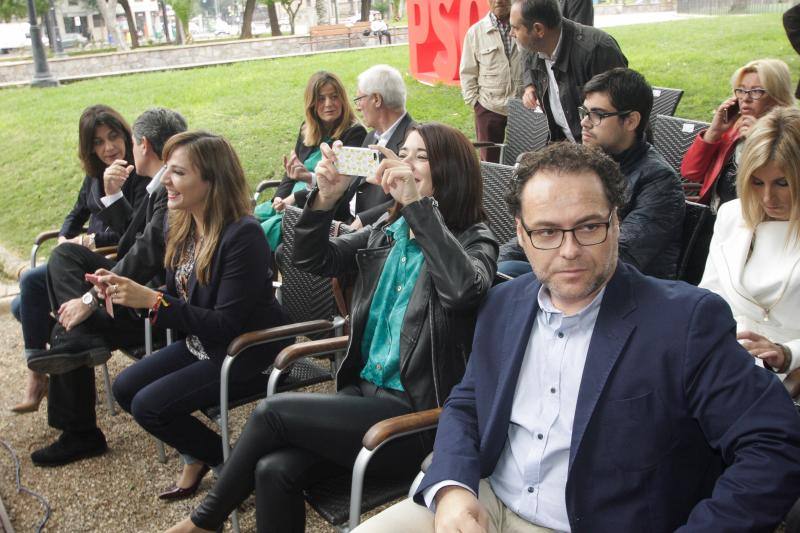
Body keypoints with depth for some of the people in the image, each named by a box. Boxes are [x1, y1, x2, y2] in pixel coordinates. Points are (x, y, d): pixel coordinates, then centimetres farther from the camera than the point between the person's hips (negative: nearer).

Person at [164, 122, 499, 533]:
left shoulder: (473, 240, -8)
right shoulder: (387, 232, 11)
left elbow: (465, 289, -31)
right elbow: (311, 259, 8)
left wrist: (418, 203, -28)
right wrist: (325, 199, -9)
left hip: (416, 417, -5)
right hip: (364, 391, 5)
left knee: (273, 411, -14)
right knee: (274, 470, -18)